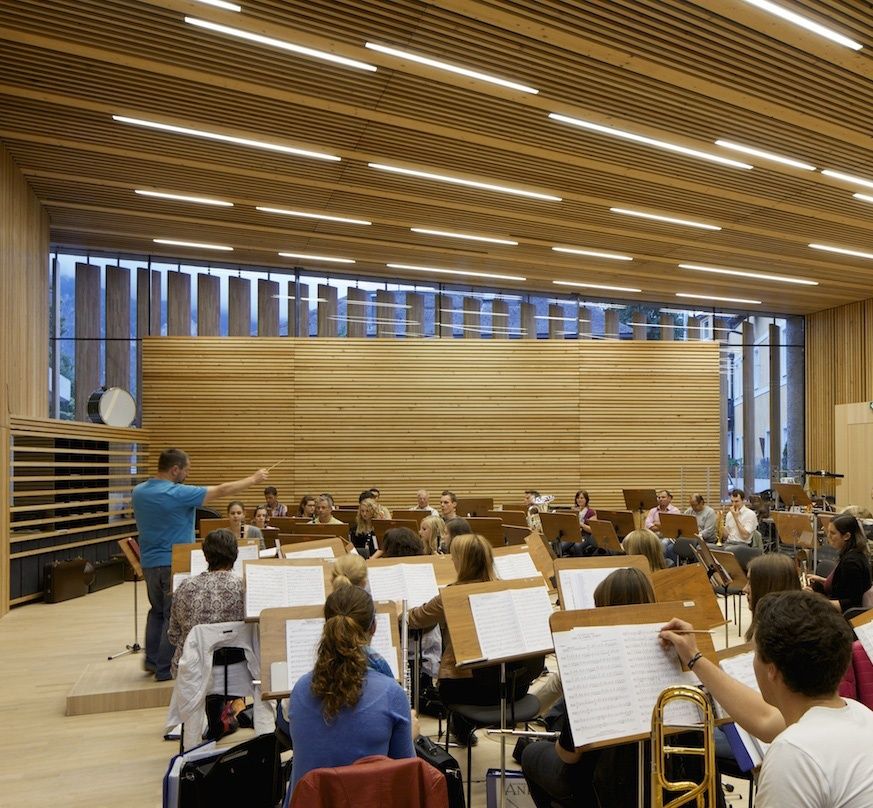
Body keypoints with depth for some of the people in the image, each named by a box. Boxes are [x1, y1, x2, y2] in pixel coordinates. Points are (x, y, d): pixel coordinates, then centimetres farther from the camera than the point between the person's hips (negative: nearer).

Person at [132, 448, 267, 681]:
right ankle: (165, 669, 8)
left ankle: (152, 660, 28)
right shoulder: (179, 494, -21)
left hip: (149, 563, 7)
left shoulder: (138, 492, 1)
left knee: (157, 611, 22)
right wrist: (253, 479, -5)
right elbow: (221, 491, -16)